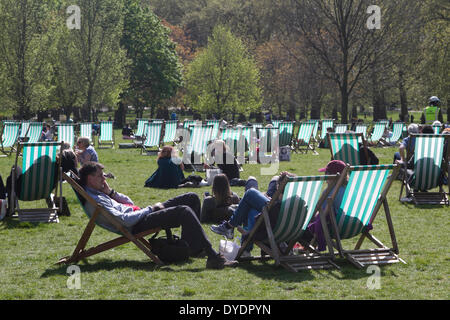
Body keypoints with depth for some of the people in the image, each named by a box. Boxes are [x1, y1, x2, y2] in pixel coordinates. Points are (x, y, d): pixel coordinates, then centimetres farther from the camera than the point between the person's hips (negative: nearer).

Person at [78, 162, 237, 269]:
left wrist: (111, 193, 8)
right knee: (184, 211, -29)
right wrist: (150, 209, -13)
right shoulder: (92, 201, -14)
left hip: (141, 214, 11)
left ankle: (193, 246, 17)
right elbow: (124, 220, -23)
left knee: (192, 198, 9)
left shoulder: (97, 193, 18)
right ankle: (213, 257, -34)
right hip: (137, 225, -11)